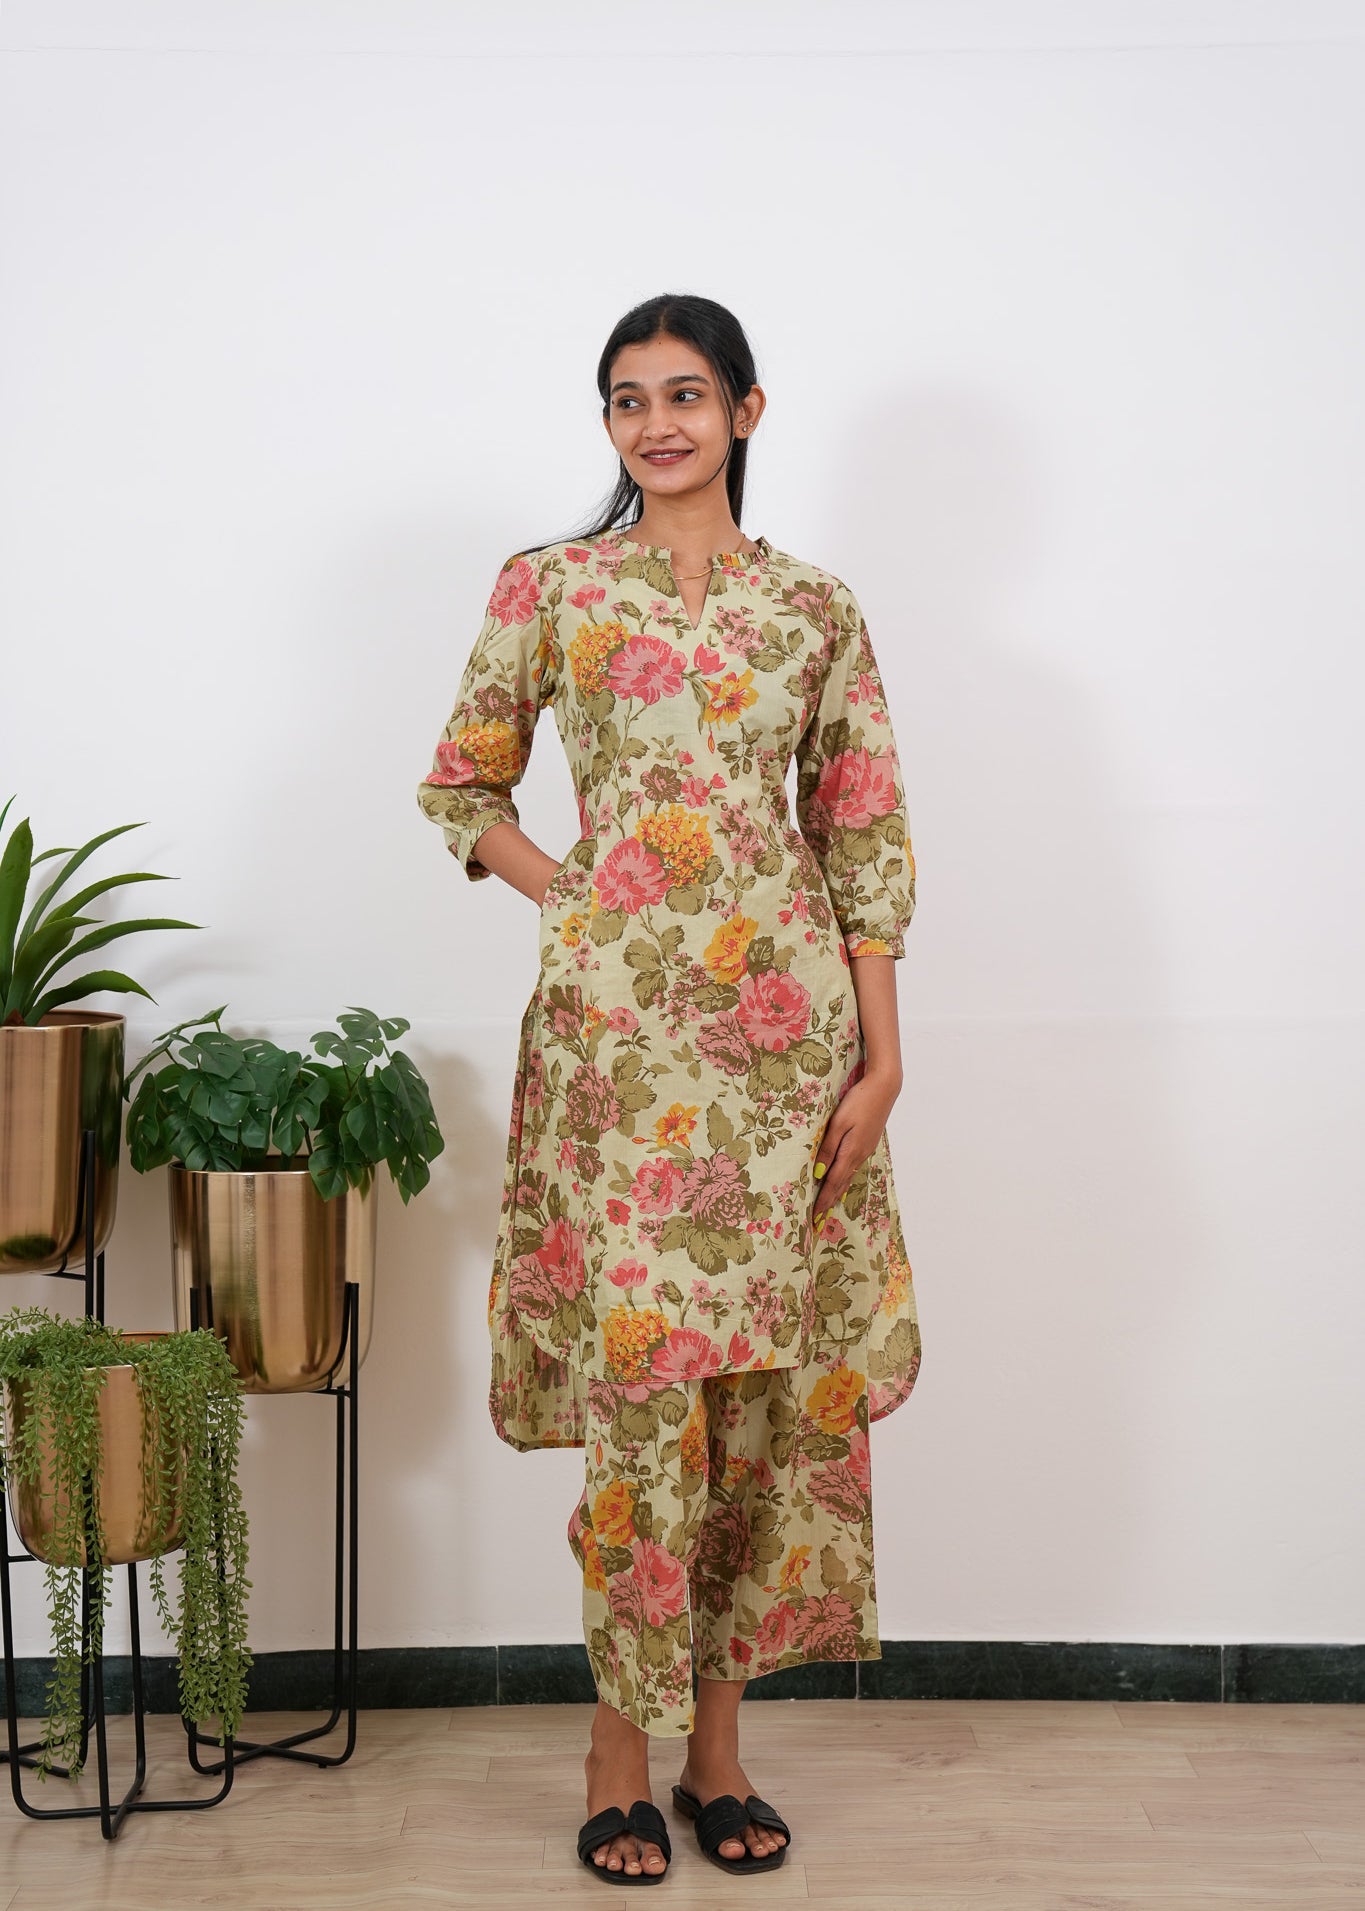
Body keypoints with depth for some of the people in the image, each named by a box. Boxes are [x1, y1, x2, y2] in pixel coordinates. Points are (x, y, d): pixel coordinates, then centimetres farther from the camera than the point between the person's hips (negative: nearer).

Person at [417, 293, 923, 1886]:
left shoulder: (815, 608, 8)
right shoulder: (546, 588, 6)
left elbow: (869, 840, 5)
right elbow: (460, 784, 13)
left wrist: (881, 1054, -1)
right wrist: (564, 894, -2)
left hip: (786, 1025, 2)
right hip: (617, 1026, -1)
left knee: (771, 1371, 6)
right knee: (637, 1371, -1)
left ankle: (716, 1736, 22)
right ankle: (623, 1748, 15)